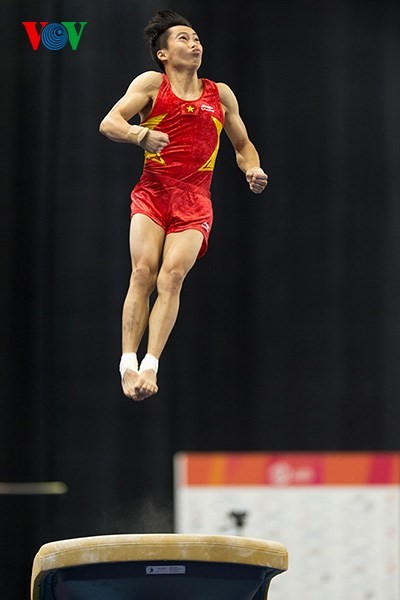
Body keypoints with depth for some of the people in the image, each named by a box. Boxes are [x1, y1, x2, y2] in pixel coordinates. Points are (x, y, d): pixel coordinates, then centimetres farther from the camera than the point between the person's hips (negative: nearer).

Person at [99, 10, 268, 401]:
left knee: (172, 275, -18)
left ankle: (151, 365, -23)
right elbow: (108, 123, -3)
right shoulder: (152, 84, 7)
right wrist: (140, 134, -24)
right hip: (152, 192, -1)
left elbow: (242, 144, 28)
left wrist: (253, 169, 5)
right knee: (143, 271, -19)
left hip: (194, 201, 1)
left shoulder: (220, 95, 17)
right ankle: (128, 364, -20)